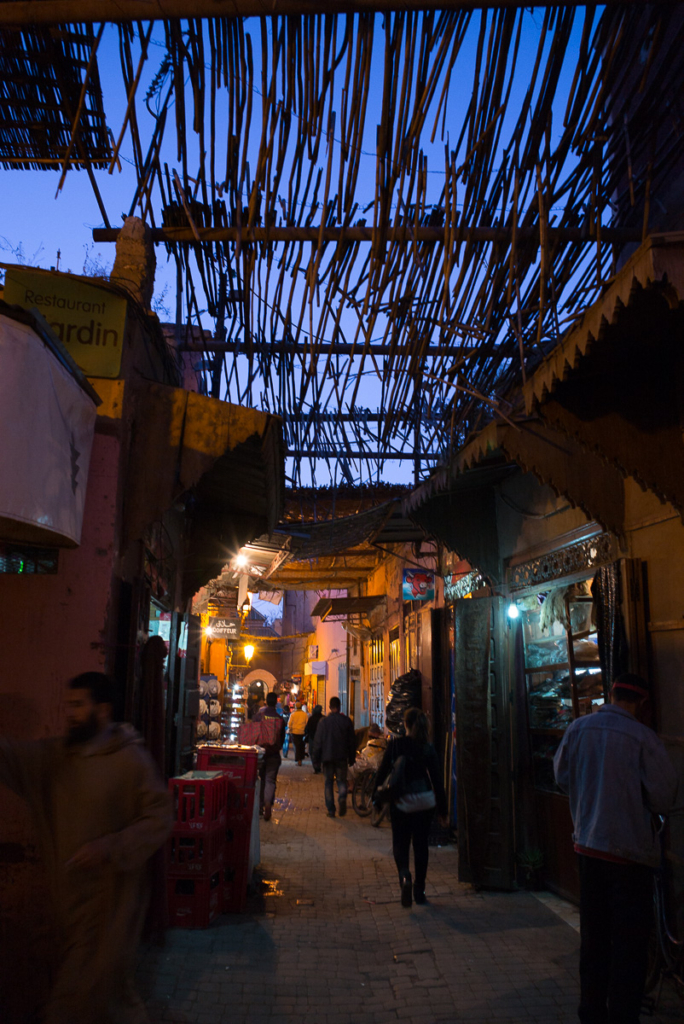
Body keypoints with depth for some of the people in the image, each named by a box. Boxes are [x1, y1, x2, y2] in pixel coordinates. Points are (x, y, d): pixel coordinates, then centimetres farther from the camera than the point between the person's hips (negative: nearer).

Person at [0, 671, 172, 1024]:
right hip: (68, 886, 6)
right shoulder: (56, 753, 0)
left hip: (110, 887, -5)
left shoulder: (131, 759, -17)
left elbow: (159, 818, -16)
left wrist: (108, 848, -22)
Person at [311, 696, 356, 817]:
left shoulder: (323, 721, -2)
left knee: (328, 782, 8)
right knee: (341, 780, 10)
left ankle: (331, 810, 7)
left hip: (327, 757, 0)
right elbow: (351, 741, 4)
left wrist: (315, 758, 7)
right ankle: (342, 798, -19)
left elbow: (317, 741, 0)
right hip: (342, 757, 0)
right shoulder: (347, 721, 0)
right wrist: (352, 758, 12)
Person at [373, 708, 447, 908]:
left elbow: (382, 771, -4)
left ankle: (404, 875, -17)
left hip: (401, 803, -2)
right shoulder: (428, 748, -5)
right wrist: (442, 810, 5)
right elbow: (437, 780, -2)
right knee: (421, 845, 14)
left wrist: (376, 796, 9)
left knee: (400, 844, 11)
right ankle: (419, 891, 20)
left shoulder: (395, 744, -8)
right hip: (425, 803, 2)